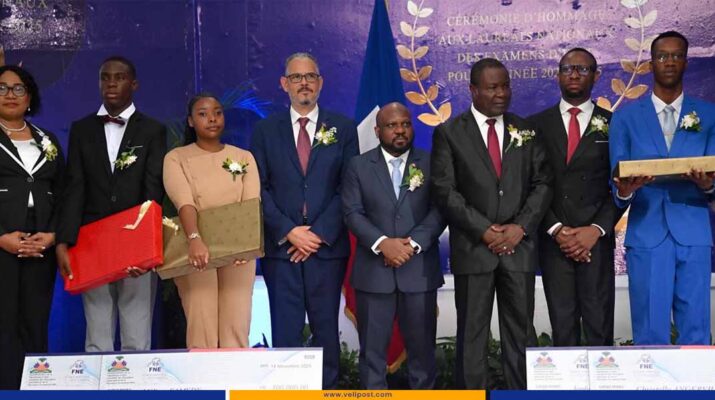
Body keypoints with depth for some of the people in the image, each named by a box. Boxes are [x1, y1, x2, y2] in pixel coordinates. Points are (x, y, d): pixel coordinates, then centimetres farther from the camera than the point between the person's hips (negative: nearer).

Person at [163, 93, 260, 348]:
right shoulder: (176, 158, 4)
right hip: (196, 252, -2)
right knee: (201, 331, -5)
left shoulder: (243, 157, 10)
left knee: (237, 330, -2)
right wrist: (195, 239, -33)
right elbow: (183, 202, -14)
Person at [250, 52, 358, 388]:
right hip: (280, 247, 0)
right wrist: (289, 231, -9)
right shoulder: (265, 130, 7)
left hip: (327, 247, 0)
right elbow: (259, 189, 2)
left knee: (326, 329, 6)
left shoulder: (343, 129, 6)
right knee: (285, 330, 3)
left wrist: (319, 233, -9)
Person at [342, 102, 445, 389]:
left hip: (419, 269, 0)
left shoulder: (431, 164, 6)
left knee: (422, 342, 6)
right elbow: (352, 213, -2)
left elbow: (439, 210, -2)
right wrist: (382, 243, -16)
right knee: (373, 345, 5)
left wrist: (414, 243, -15)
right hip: (373, 269, 0)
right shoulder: (359, 166, 6)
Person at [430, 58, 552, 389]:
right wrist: (484, 230, -11)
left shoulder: (526, 130, 11)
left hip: (519, 246, 2)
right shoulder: (449, 132, 2)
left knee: (521, 332, 5)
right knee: (472, 333, 3)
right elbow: (445, 191, -5)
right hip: (472, 247, -2)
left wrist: (520, 227, -7)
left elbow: (542, 184, 7)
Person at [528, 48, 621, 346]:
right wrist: (556, 230, -7)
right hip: (553, 240, 1)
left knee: (599, 324, 2)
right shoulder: (537, 124, 8)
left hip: (596, 240, 0)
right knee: (562, 324, 5)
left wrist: (596, 230, -10)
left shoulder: (612, 124, 6)